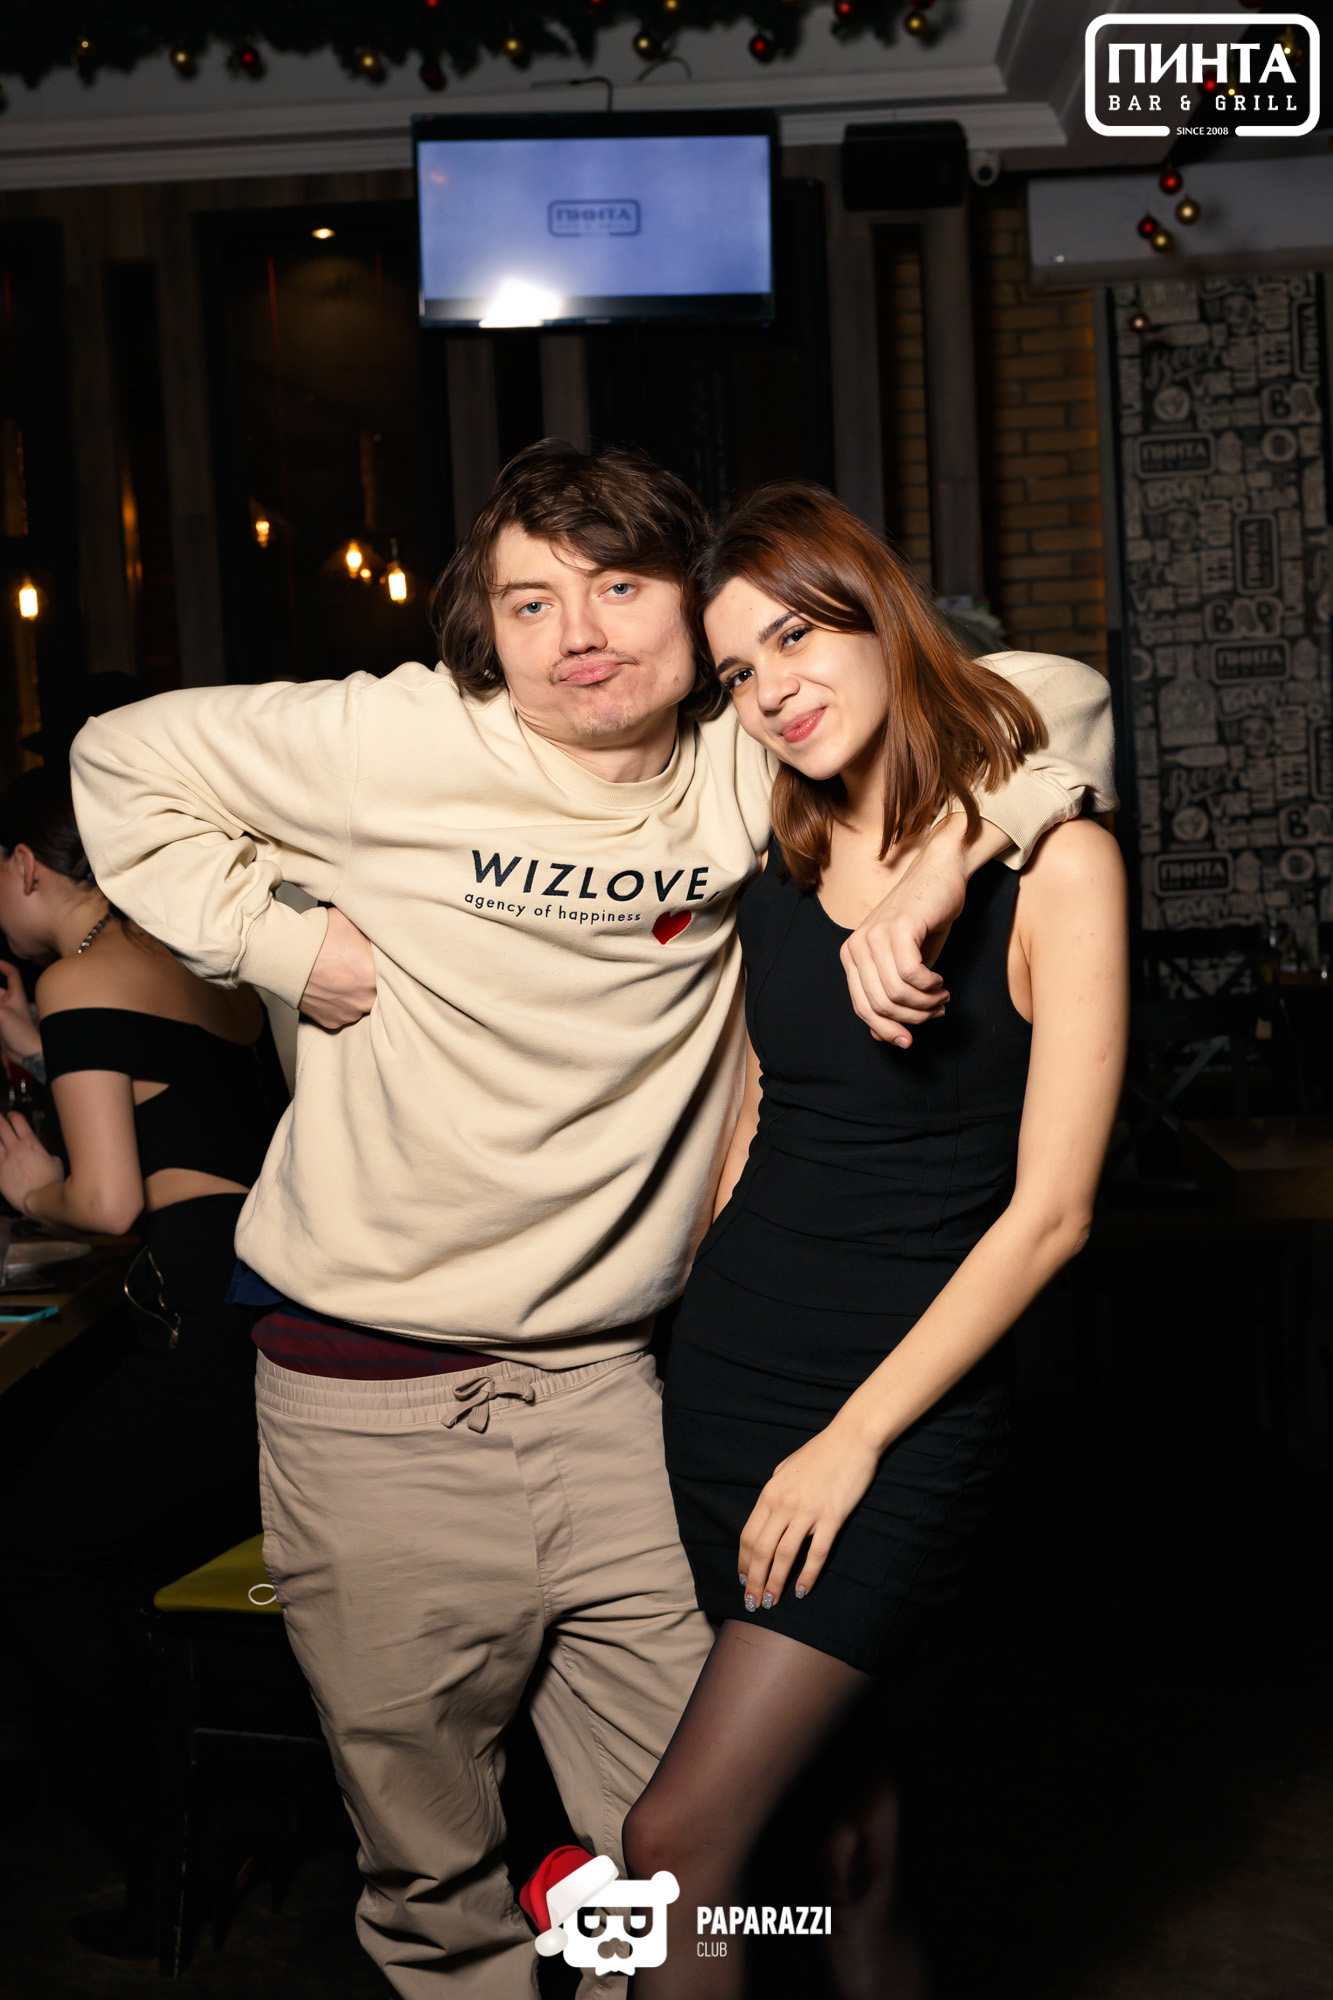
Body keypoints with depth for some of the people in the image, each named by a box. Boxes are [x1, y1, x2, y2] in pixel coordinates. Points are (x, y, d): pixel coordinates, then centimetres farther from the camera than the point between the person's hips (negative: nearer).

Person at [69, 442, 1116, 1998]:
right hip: (372, 1397, -2)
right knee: (429, 1867, 13)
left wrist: (934, 875, -15)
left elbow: (1052, 697, 1)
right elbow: (125, 763, 3)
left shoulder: (751, 772, -1)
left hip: (603, 1385, 2)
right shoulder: (398, 741, -8)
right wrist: (281, 940, -6)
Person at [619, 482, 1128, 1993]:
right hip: (726, 1359, 5)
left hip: (910, 1396, -5)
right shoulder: (771, 858, 6)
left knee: (678, 1843, -7)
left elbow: (1048, 1210, -12)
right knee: (830, 1791, 12)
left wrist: (855, 1437, -12)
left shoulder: (1051, 861, -10)